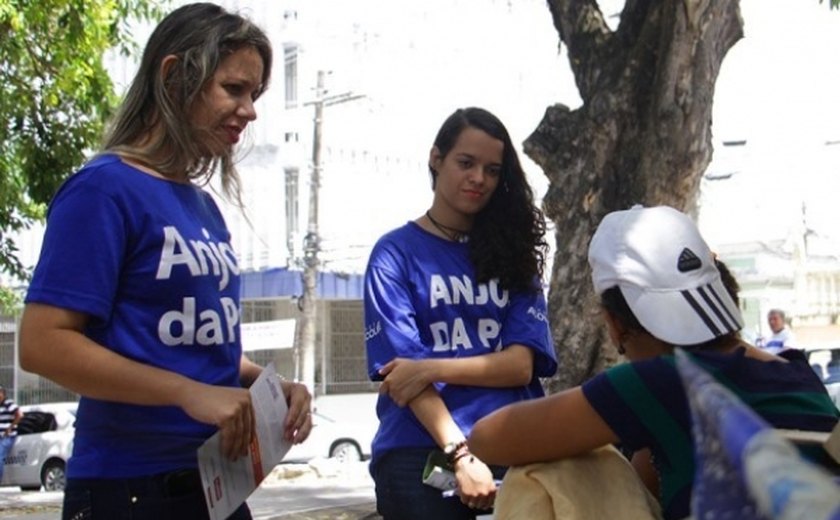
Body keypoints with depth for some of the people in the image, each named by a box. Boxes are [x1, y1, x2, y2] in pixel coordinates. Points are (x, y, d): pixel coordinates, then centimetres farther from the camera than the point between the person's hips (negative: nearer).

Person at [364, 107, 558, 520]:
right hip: (421, 452, -2)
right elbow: (402, 369, -7)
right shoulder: (397, 253, 3)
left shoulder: (511, 252, 12)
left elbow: (521, 365, 2)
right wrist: (460, 455, -18)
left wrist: (433, 368, -12)